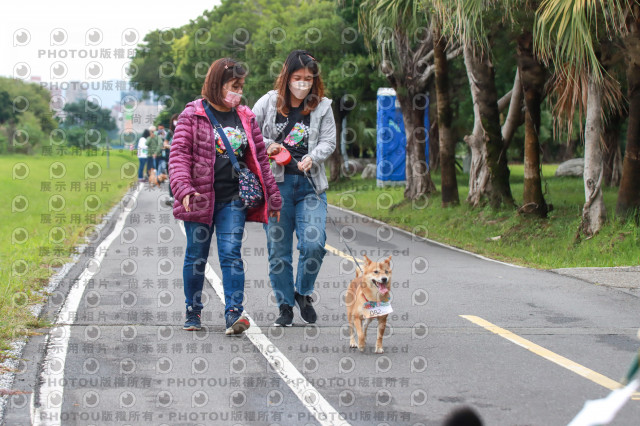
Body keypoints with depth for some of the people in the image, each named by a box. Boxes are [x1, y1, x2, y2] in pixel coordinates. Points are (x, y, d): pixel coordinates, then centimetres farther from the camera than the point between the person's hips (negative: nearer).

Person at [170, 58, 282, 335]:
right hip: (200, 198, -2)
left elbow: (260, 158, 15)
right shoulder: (193, 115, -3)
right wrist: (184, 189, -25)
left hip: (233, 200, 2)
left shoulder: (245, 117, 10)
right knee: (196, 256, 8)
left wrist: (272, 197, 15)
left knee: (231, 254, -9)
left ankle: (234, 313, -14)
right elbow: (179, 155, -10)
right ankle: (193, 312, 22)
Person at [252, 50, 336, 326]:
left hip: (310, 184, 0)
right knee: (278, 249, 3)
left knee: (313, 244, -13)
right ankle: (285, 306, 15)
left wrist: (312, 157, -17)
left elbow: (328, 142, 2)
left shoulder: (322, 106, 5)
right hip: (276, 182, 0)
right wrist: (265, 146, -7)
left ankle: (303, 293, 12)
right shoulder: (269, 102, 3)